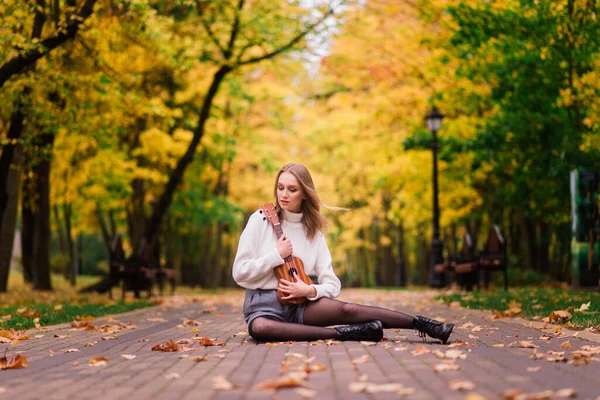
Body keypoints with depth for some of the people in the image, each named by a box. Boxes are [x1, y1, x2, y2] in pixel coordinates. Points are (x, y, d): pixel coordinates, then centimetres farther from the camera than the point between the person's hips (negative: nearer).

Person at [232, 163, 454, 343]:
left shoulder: (313, 231, 7)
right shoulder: (261, 220, -2)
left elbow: (332, 284, 4)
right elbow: (240, 272, -6)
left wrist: (309, 290, -16)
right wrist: (277, 255, -14)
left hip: (298, 304, 2)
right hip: (263, 303, -2)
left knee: (347, 310, -26)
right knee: (260, 327, -39)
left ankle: (423, 324, -25)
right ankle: (343, 334, -32)